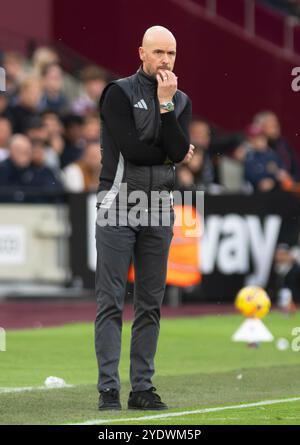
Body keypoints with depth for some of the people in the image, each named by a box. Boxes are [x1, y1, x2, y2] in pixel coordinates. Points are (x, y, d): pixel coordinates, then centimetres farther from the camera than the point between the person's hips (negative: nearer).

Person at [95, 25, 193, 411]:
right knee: (111, 302, -6)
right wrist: (169, 153, 0)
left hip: (159, 209, 5)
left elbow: (178, 151, -6)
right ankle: (108, 389, -6)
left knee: (150, 303, 6)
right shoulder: (119, 93, -4)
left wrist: (165, 104, -11)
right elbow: (132, 149, -15)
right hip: (119, 206, -5)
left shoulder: (180, 101, 11)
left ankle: (142, 387, 11)